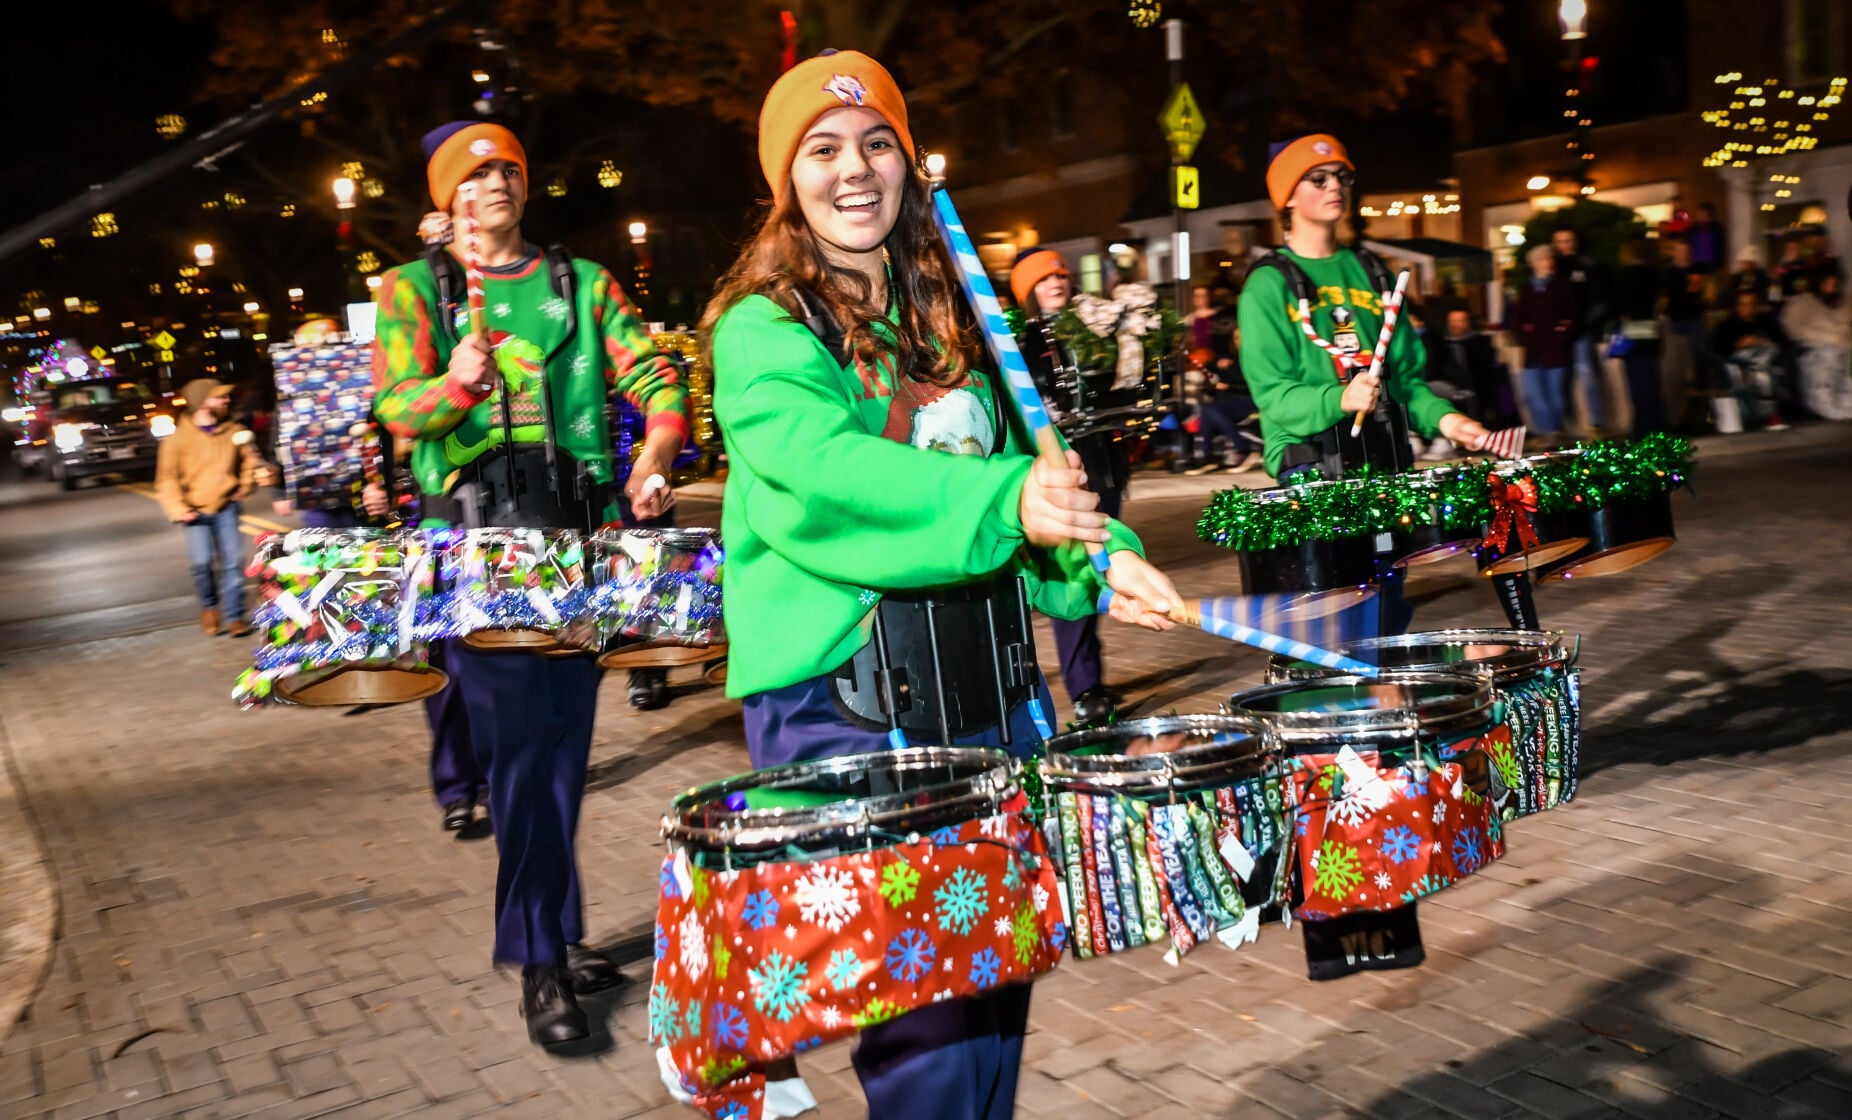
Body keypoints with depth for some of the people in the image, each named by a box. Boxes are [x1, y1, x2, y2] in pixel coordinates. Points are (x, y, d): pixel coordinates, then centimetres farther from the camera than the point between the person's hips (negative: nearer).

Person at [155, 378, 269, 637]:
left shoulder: (235, 431, 1)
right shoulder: (179, 438, -5)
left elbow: (249, 460, 13)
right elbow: (167, 478, -3)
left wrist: (247, 484, -5)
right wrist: (178, 510, -12)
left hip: (227, 506, 2)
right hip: (196, 511, -2)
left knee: (233, 561, -5)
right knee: (202, 562, -11)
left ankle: (234, 616, 3)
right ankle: (209, 606, 15)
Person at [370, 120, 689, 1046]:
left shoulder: (583, 283, 15)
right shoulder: (413, 289, 10)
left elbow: (651, 375, 6)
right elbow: (395, 403, -1)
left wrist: (655, 456, -13)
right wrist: (454, 388, -23)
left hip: (575, 529, 3)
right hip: (474, 535, -3)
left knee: (564, 739, 7)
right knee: (519, 742, -8)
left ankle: (555, 932, 22)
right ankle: (540, 960, -2)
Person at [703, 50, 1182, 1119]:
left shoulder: (952, 314, 13)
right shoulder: (761, 329, -7)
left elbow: (1019, 466, 12)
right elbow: (824, 469, -25)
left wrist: (1099, 561, -7)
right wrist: (1003, 501, -38)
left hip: (988, 688, 6)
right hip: (839, 708, -6)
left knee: (1001, 971, 14)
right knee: (928, 1027, -6)